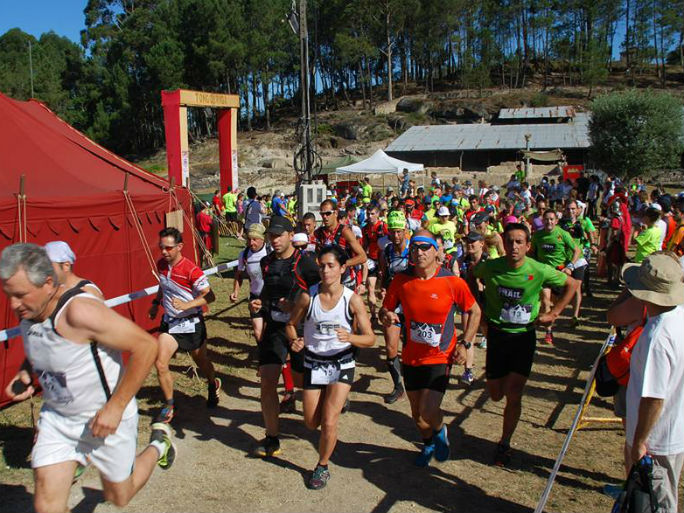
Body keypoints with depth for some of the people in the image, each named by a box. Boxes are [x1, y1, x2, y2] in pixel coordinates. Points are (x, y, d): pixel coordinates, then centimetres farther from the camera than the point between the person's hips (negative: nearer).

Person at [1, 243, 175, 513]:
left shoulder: (80, 311, -30)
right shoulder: (28, 312, -6)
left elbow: (146, 346, -29)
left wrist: (115, 407, -26)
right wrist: (25, 374, -5)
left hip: (106, 418, -6)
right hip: (56, 418, 6)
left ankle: (158, 446, 40)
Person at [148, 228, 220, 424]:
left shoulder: (191, 270, -22)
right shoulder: (161, 265, -2)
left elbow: (209, 296, -19)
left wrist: (186, 305, -30)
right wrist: (156, 303, 11)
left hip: (191, 323, -4)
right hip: (169, 321, 4)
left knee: (202, 362, 15)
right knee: (160, 364, -9)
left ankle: (213, 386, 49)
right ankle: (169, 406, 10)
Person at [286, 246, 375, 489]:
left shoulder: (352, 300, -13)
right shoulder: (308, 296, -11)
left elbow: (370, 338, -11)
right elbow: (291, 324, 3)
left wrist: (350, 337, -31)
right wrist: (294, 340, -18)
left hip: (341, 365, -2)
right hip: (313, 364, 2)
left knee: (328, 422, -8)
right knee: (311, 423, 13)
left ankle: (322, 466, 20)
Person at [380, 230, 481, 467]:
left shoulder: (453, 282, -13)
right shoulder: (401, 280, -8)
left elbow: (474, 311, 1)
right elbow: (385, 309, 3)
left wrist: (465, 343, -6)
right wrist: (387, 316, -21)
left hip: (441, 358, -3)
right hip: (411, 357, 3)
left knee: (428, 413, -16)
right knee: (417, 414, 16)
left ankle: (440, 431, 22)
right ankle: (429, 443, 50)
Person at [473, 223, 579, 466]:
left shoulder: (540, 271, -14)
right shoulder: (490, 267, -13)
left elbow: (571, 284, 2)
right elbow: (471, 277, 10)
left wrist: (553, 313, -2)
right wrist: (481, 307, 2)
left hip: (524, 336, -1)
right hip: (497, 334, 1)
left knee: (513, 394, -8)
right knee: (496, 394, 10)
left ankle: (505, 443, 13)